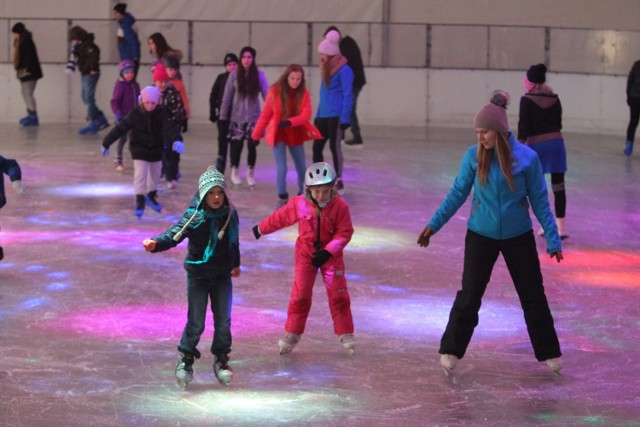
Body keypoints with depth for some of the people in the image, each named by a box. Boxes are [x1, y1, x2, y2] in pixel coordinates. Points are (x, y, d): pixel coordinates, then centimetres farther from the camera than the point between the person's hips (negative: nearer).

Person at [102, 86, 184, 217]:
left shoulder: (162, 113, -14)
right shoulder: (135, 114, -18)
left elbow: (170, 127, -28)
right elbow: (120, 128, -13)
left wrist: (177, 140, -50)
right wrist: (106, 143, -8)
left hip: (156, 150, 3)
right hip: (139, 151, -3)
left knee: (155, 175, 18)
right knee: (140, 175, -13)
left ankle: (151, 197, 41)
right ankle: (140, 202, -3)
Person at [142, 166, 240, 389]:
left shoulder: (230, 214, -3)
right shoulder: (194, 216, -17)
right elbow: (175, 234, -30)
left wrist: (236, 263, 28)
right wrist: (156, 243, -50)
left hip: (222, 275, 4)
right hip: (198, 275, -4)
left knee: (223, 321, 6)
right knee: (196, 323, -1)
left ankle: (221, 360, 24)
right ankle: (185, 361, 18)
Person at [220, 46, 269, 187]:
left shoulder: (259, 75, -1)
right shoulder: (234, 75, -2)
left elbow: (267, 94, -5)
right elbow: (227, 96, 1)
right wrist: (223, 116, 1)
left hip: (253, 117, 0)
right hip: (237, 117, 0)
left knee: (252, 145, -1)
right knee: (236, 145, 2)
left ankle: (250, 173, 16)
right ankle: (234, 172, 23)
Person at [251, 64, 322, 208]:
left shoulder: (303, 93, -7)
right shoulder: (275, 92, -14)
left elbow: (306, 115, -18)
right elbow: (265, 115, -7)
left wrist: (289, 122, -34)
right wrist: (256, 135, -1)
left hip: (296, 135, 3)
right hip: (278, 134, -3)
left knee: (302, 168, 11)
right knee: (282, 168, -11)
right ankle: (282, 198, 6)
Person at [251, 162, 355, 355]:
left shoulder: (340, 206, -18)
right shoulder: (299, 204, -14)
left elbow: (345, 232, -16)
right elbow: (280, 218, 2)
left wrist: (328, 252, -24)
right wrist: (261, 229, 14)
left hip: (331, 254, -1)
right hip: (305, 253, 1)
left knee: (338, 295, 0)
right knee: (300, 295, 2)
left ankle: (346, 334, 12)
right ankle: (292, 334, 13)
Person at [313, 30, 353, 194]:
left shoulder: (344, 70, -9)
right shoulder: (326, 69, 16)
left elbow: (347, 95, -12)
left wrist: (345, 118, -17)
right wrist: (317, 115, 19)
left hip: (336, 115, -8)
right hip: (323, 115, 8)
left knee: (334, 146, -5)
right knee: (317, 146, 6)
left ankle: (339, 181, 4)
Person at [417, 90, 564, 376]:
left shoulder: (527, 157, -14)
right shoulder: (473, 156, -10)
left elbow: (539, 200, -7)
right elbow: (457, 194, -1)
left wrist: (553, 239, -5)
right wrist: (433, 225, -2)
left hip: (518, 237, 0)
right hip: (481, 235, 0)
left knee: (533, 296, 9)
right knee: (469, 295, 3)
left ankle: (549, 354, 22)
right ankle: (450, 351, 17)